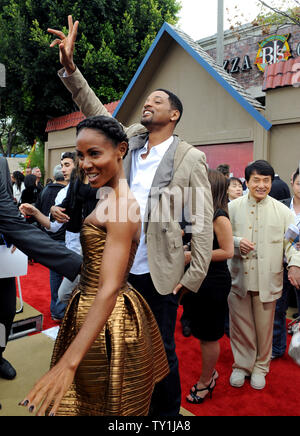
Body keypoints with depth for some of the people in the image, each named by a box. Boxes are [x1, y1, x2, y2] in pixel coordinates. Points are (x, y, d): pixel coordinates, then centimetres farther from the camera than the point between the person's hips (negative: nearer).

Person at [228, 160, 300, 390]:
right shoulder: (233, 207, 2)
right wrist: (237, 242, -16)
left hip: (268, 279, 0)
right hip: (239, 277, 0)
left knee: (264, 326, 12)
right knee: (241, 324, 11)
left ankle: (260, 367, 35)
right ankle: (241, 365, 33)